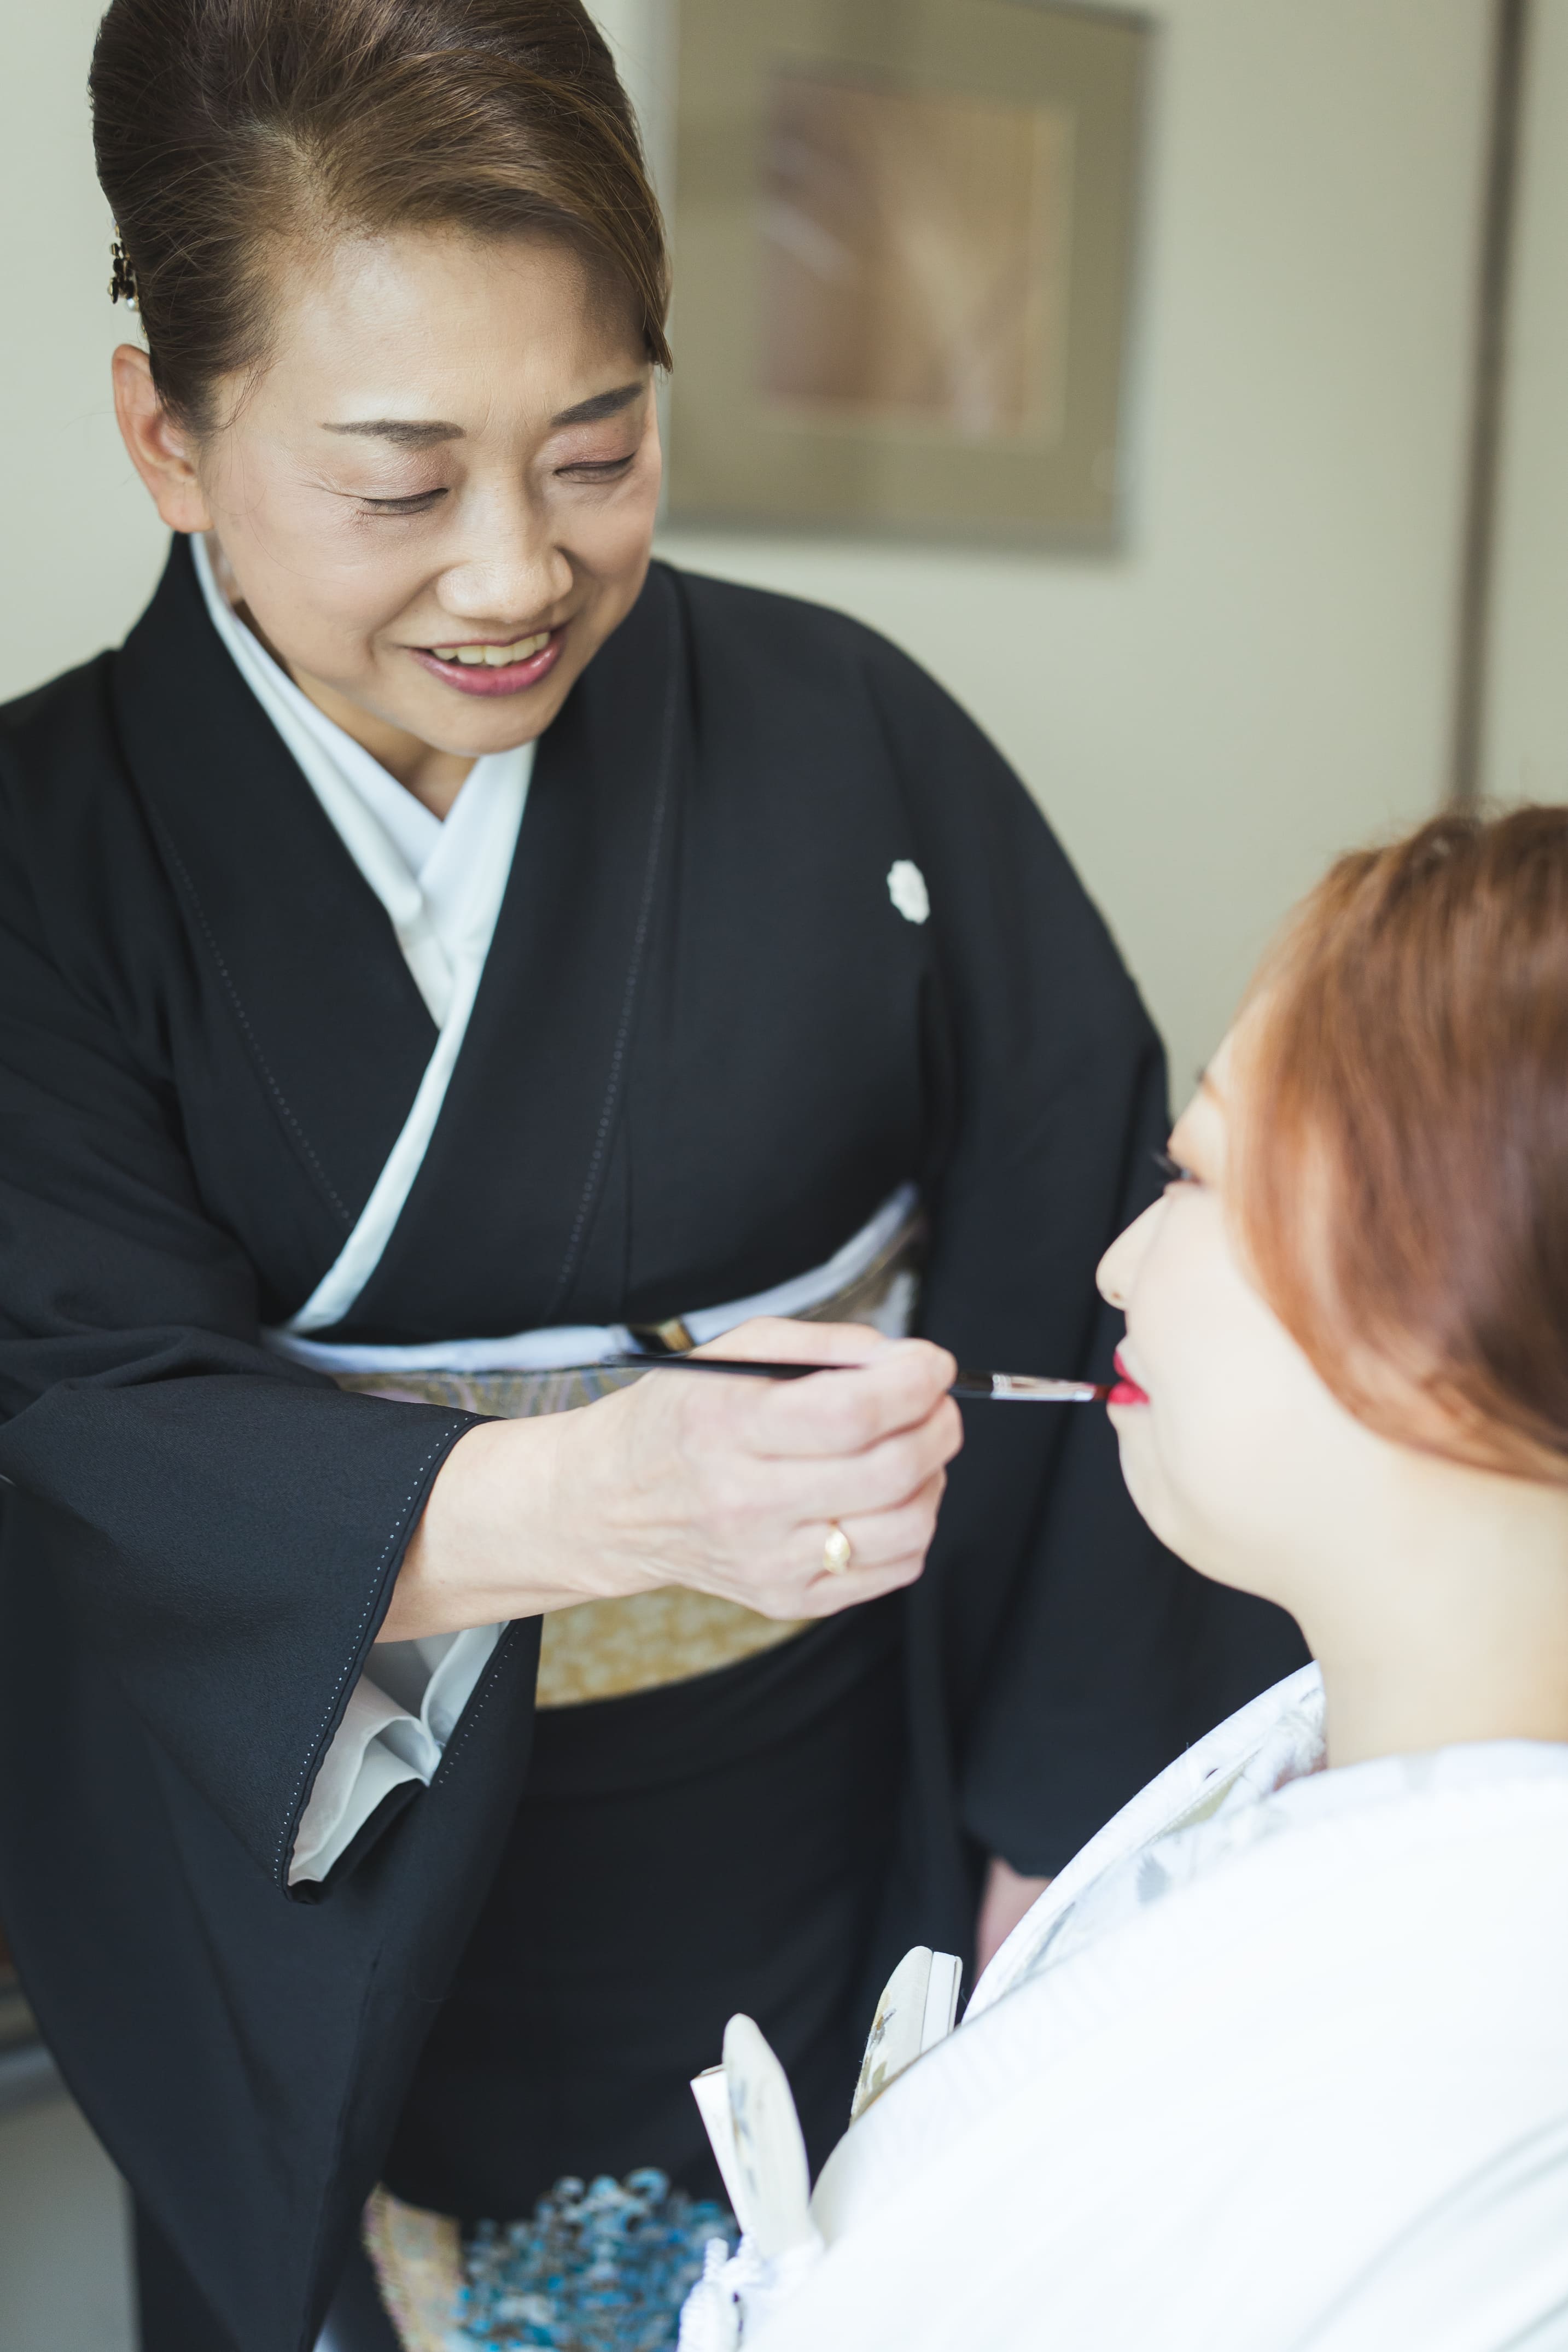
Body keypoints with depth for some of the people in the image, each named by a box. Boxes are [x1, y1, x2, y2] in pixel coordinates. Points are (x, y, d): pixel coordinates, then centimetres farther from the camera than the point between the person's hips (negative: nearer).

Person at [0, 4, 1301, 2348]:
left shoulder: (842, 733, -9)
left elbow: (1096, 1248, -6)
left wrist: (1066, 1819, -8)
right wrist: (592, 1498, -36)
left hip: (831, 1844, 1)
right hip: (331, 1880, 0)